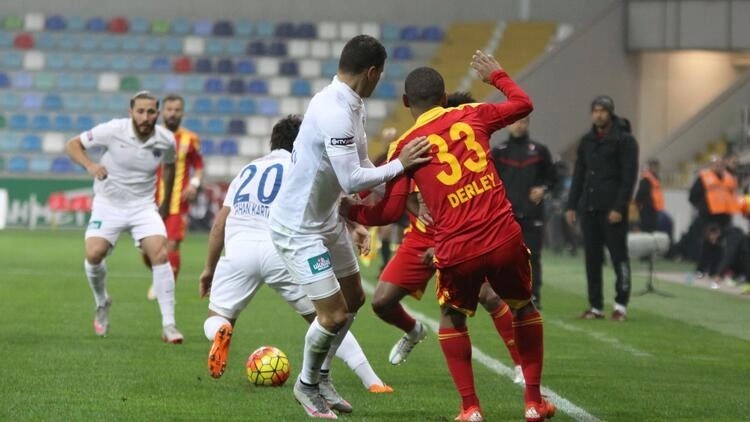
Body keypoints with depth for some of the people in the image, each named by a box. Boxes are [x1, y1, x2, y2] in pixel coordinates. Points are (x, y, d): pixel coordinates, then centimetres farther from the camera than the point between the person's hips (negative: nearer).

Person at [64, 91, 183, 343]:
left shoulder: (166, 140, -8)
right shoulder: (113, 130, -17)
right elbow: (73, 145, -8)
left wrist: (166, 204, 23)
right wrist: (89, 166, -28)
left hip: (144, 206, 1)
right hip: (108, 203, -1)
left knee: (160, 254, -19)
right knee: (94, 254, -20)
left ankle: (168, 325, -12)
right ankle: (102, 304, 13)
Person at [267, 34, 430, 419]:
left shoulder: (349, 106, 2)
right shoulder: (335, 113, -29)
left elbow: (359, 166, 5)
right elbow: (352, 180, -31)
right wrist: (399, 164, -23)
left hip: (326, 219, 10)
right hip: (299, 228, -10)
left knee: (353, 299, 19)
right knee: (334, 315, -6)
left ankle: (319, 375, 34)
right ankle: (307, 385, 19)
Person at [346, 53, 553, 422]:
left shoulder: (404, 146, 2)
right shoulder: (472, 116, 8)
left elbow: (389, 210, 0)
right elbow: (523, 104, 24)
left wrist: (350, 211, 17)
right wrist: (496, 75, 41)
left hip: (456, 250, -1)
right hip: (504, 237, 1)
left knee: (451, 318, 24)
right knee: (524, 308, 25)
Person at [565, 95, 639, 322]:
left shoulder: (624, 140, -3)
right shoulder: (586, 141, 15)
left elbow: (629, 176, -9)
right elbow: (578, 175, 17)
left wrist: (619, 207, -17)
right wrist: (571, 205, 9)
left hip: (612, 209, -6)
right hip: (588, 208, 6)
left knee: (618, 255, -3)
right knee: (592, 257, 5)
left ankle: (621, 305, 0)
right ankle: (595, 306, 8)